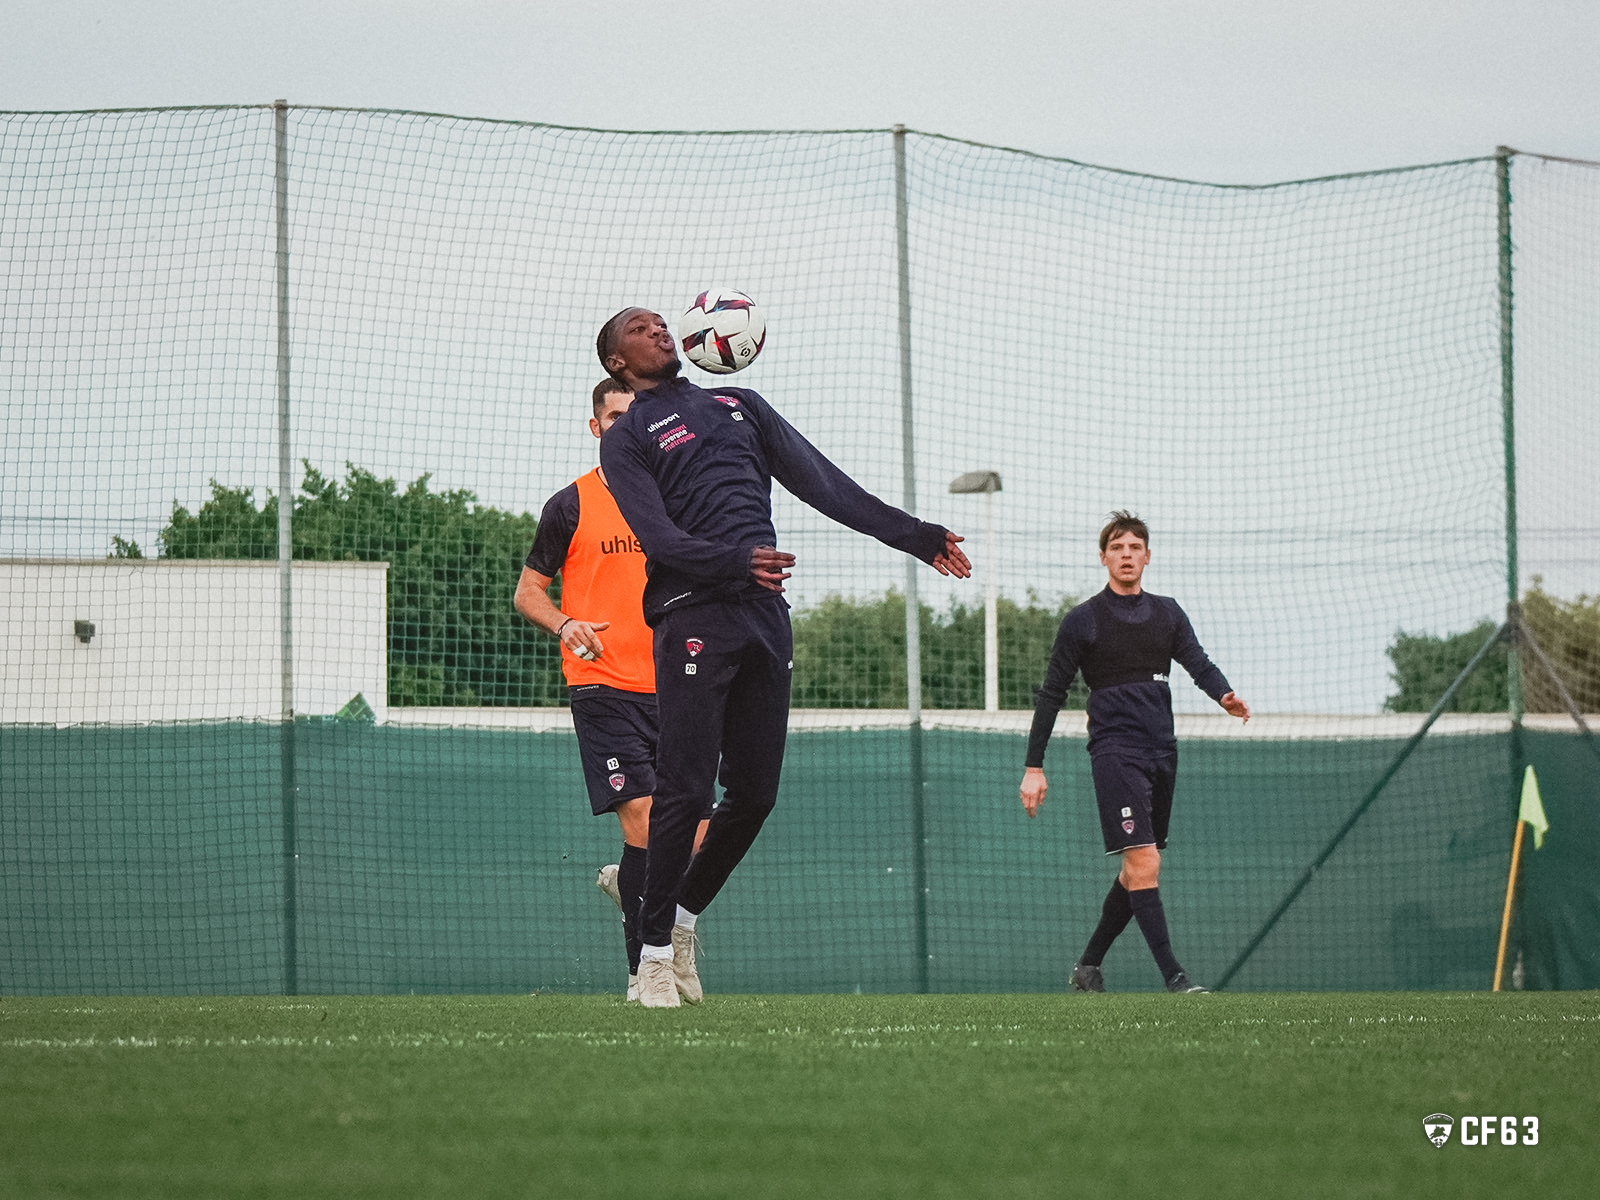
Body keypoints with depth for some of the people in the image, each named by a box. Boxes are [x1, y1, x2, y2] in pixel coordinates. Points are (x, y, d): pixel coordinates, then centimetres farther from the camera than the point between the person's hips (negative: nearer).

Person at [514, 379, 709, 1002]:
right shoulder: (571, 505, 3)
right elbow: (528, 591, 7)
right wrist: (565, 625, -13)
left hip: (672, 689, 4)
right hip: (604, 688, -4)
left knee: (697, 841, -3)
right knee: (644, 826, -15)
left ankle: (625, 881, 29)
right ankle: (642, 972, -5)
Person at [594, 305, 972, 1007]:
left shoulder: (739, 406, 24)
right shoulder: (627, 441, 7)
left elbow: (824, 484, 21)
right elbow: (660, 537, -9)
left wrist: (914, 536, 15)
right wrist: (737, 562, -27)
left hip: (765, 610, 5)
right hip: (694, 616, -5)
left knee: (754, 791, 3)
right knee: (686, 789, -11)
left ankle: (685, 911, 21)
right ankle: (654, 950, -4)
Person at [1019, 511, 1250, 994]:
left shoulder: (1167, 613, 14)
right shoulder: (1083, 620, 1)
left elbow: (1198, 663, 0)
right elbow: (1051, 695, 3)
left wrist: (1224, 695, -23)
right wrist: (1033, 767, -1)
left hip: (1161, 750, 6)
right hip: (1115, 750, -6)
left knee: (1137, 871, 10)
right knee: (1144, 862, -17)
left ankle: (1088, 965, 23)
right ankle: (1173, 975, -21)